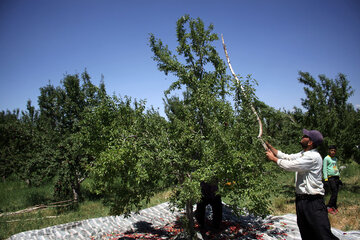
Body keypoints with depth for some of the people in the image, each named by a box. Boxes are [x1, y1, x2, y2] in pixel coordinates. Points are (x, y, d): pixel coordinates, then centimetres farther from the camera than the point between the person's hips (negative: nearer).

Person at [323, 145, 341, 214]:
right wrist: (325, 179, -13)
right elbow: (324, 169, -7)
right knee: (334, 193, -13)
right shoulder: (326, 158, -4)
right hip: (331, 178, -7)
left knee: (336, 193, 5)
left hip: (336, 177, 7)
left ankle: (334, 207, 13)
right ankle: (328, 207, -4)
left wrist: (339, 177, 21)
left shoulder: (335, 159, 18)